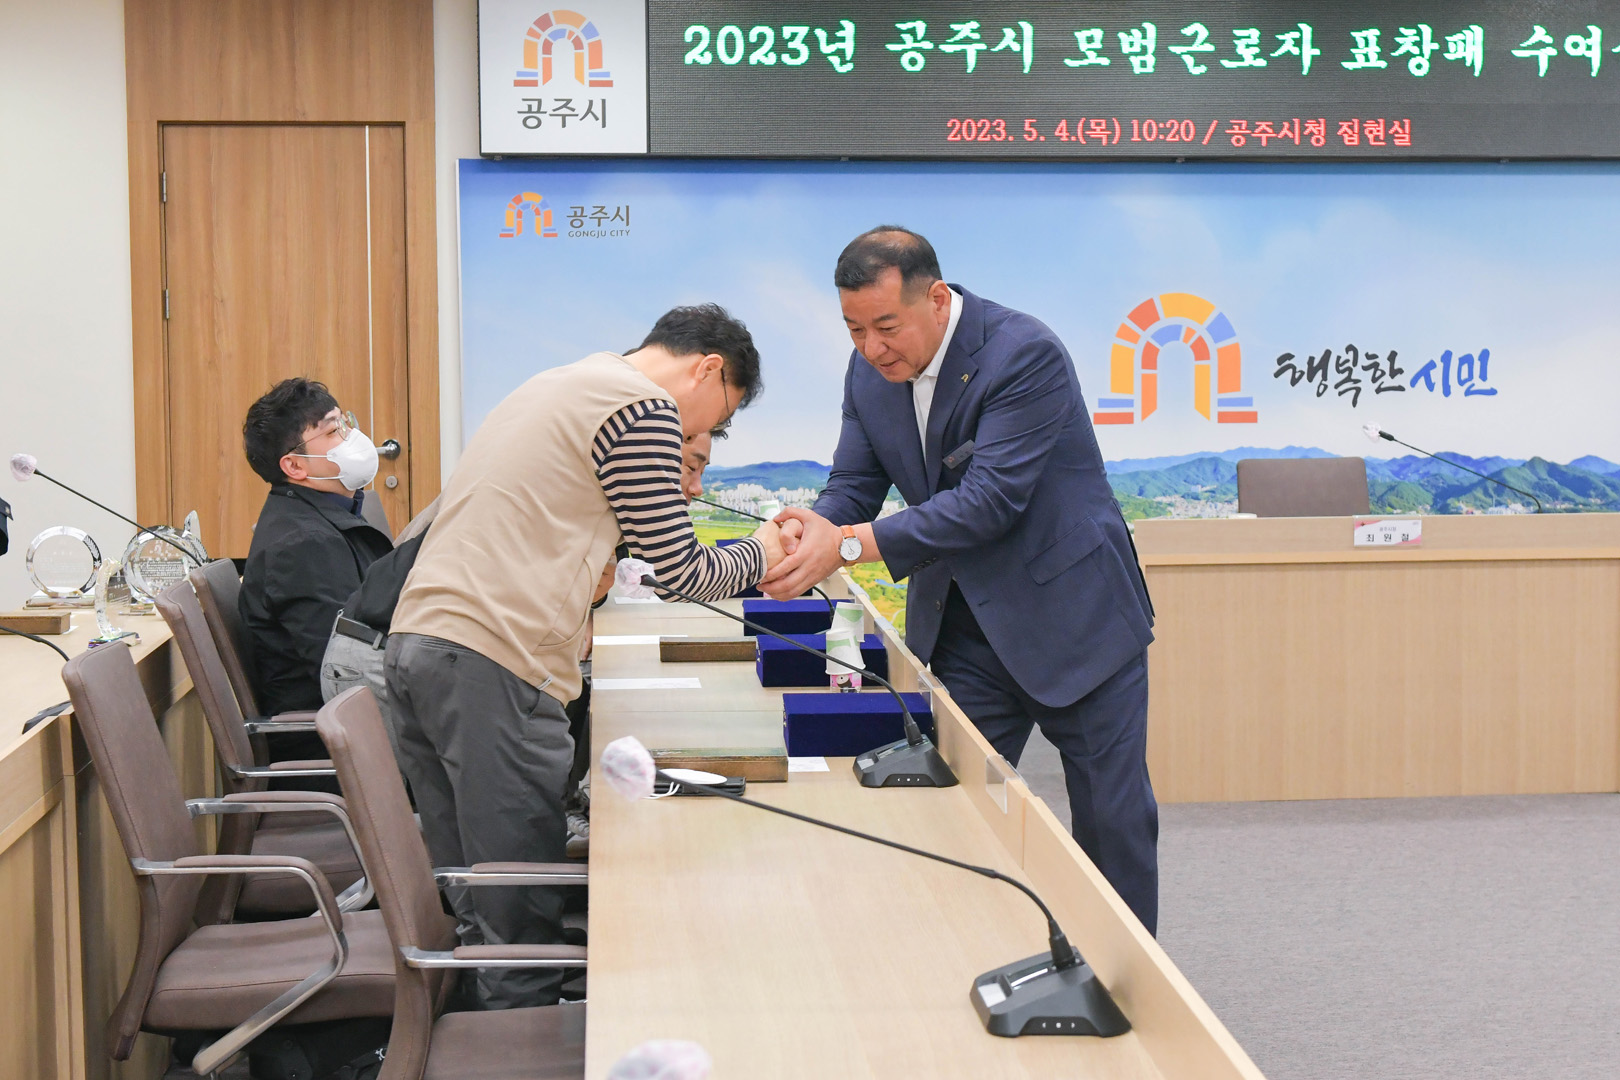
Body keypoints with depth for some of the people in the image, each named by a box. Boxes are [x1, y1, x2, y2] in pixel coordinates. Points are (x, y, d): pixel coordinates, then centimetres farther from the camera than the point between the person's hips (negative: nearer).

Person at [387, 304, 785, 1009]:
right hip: (490, 665, -9)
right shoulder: (643, 407, -4)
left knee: (470, 906, 14)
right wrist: (759, 555, 16)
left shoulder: (564, 386, 26)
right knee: (523, 920, -3)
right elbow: (678, 568, 1)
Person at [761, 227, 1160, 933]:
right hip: (963, 629, 5)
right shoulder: (869, 371, -2)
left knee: (1114, 822, 6)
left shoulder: (1025, 354, -23)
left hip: (1073, 617, -5)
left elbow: (993, 497, -30)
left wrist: (852, 544, -36)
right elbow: (854, 486, 2)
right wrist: (810, 540, -22)